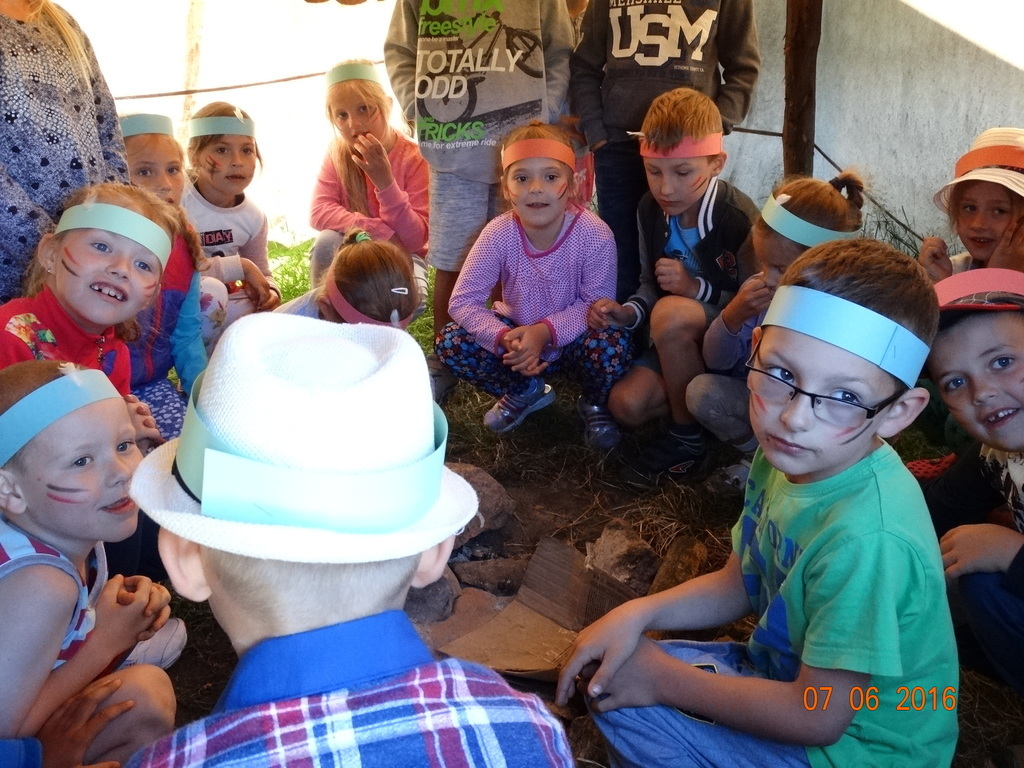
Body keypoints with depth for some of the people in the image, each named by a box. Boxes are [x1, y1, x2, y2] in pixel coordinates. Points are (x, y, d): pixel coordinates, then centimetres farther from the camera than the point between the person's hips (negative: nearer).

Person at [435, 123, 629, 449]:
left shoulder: (594, 235, -25)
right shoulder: (499, 234, -20)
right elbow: (463, 300, -18)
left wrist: (546, 331, -33)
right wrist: (503, 338, -36)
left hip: (571, 338, -2)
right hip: (517, 333, 3)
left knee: (612, 343, -35)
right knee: (449, 343, -19)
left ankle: (594, 403, 3)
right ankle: (525, 392, 9)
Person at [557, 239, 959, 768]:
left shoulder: (868, 539, -36)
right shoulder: (787, 454, -10)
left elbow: (817, 717, -26)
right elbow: (738, 586, 5)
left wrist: (665, 680, -17)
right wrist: (639, 614, -12)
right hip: (784, 668, 7)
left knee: (625, 700, -14)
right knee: (606, 677, 2)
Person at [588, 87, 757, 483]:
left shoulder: (740, 218, -25)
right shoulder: (651, 209, -4)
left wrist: (697, 288, -28)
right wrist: (627, 313, -13)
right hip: (681, 342, 6)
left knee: (672, 312, -36)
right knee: (626, 404, -16)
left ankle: (686, 440, -15)